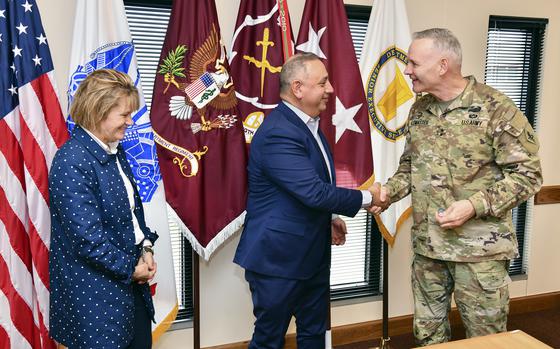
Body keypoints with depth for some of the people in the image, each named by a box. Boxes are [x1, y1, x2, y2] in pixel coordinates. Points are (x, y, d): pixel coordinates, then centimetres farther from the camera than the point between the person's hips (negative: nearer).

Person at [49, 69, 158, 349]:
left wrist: (145, 248, 1)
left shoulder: (114, 149, 5)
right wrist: (129, 267, -11)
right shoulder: (71, 162, -21)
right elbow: (87, 237, -23)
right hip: (95, 291, -8)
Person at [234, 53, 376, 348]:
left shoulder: (306, 122, 8)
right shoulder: (278, 134, -24)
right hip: (278, 257, -9)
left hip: (312, 254, 9)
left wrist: (329, 218, 8)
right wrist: (365, 198, -15)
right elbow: (314, 192, -28)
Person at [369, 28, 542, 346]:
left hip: (480, 248, -5)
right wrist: (389, 191, -3)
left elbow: (528, 173, -11)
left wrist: (476, 205, -22)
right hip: (426, 246, 6)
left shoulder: (496, 108, -13)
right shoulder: (419, 110, 6)